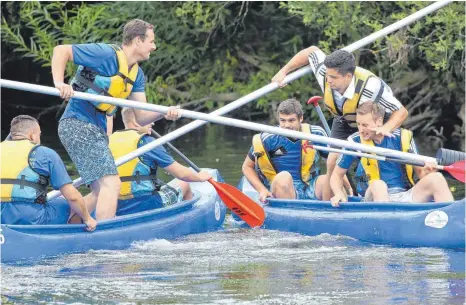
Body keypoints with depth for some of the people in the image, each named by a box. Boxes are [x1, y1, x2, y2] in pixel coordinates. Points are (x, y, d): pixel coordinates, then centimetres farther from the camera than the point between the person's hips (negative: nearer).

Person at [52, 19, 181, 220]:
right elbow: (61, 51, -12)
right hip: (78, 125, -10)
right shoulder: (107, 55, -11)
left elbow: (141, 117, 9)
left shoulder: (136, 75, 15)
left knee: (101, 192, 15)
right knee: (111, 183, -18)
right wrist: (59, 83, -26)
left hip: (97, 131, 10)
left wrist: (165, 113, -11)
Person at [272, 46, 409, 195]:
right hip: (344, 121, 4)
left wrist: (386, 128, -57)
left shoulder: (371, 87, -45)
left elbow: (401, 112, -36)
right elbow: (312, 51, -8)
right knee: (333, 162, -10)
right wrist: (283, 71, -2)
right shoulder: (324, 73, -31)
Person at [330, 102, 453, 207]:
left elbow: (419, 172, 11)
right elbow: (336, 175, 10)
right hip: (378, 197, -2)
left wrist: (427, 171, -13)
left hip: (406, 197, 2)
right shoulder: (355, 141, 0)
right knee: (378, 185, -35)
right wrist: (339, 194, -10)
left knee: (436, 178, -21)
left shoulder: (403, 138, 2)